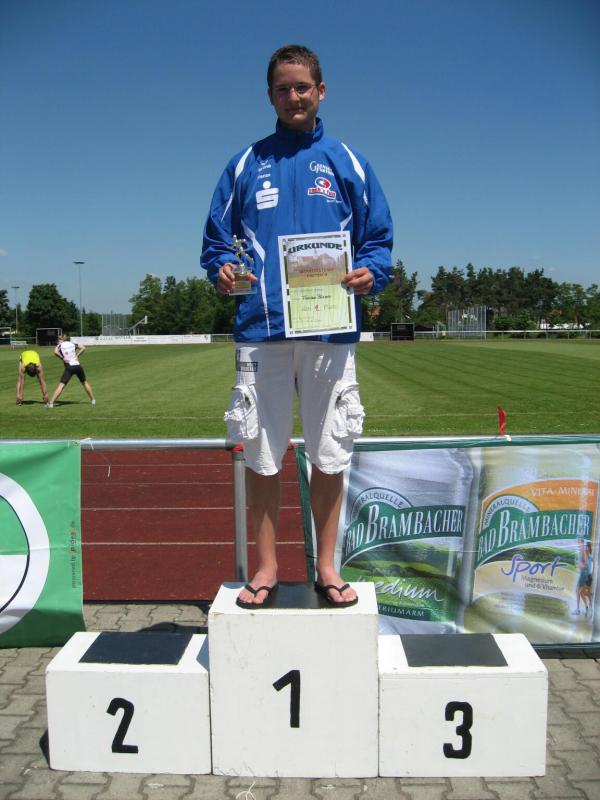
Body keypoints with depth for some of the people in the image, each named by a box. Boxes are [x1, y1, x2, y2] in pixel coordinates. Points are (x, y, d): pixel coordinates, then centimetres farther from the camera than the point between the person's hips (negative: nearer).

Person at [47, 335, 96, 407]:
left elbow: (56, 352, -14)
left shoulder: (60, 345, 6)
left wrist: (62, 358, -4)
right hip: (78, 366, 3)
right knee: (84, 382, 22)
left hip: (69, 367, -3)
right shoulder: (72, 344, 16)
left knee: (61, 385, -7)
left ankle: (51, 403, -16)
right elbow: (83, 348, 6)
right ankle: (93, 400, 28)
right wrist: (77, 355, 7)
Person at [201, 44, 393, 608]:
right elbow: (216, 237, 14)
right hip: (261, 330, 0)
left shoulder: (347, 163, 13)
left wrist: (371, 273, -10)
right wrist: (222, 270, -8)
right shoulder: (245, 165, 14)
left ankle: (326, 565, 21)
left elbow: (378, 238, 12)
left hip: (331, 331, 0)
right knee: (260, 456, 4)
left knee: (329, 455, 5)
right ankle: (266, 566, 19)